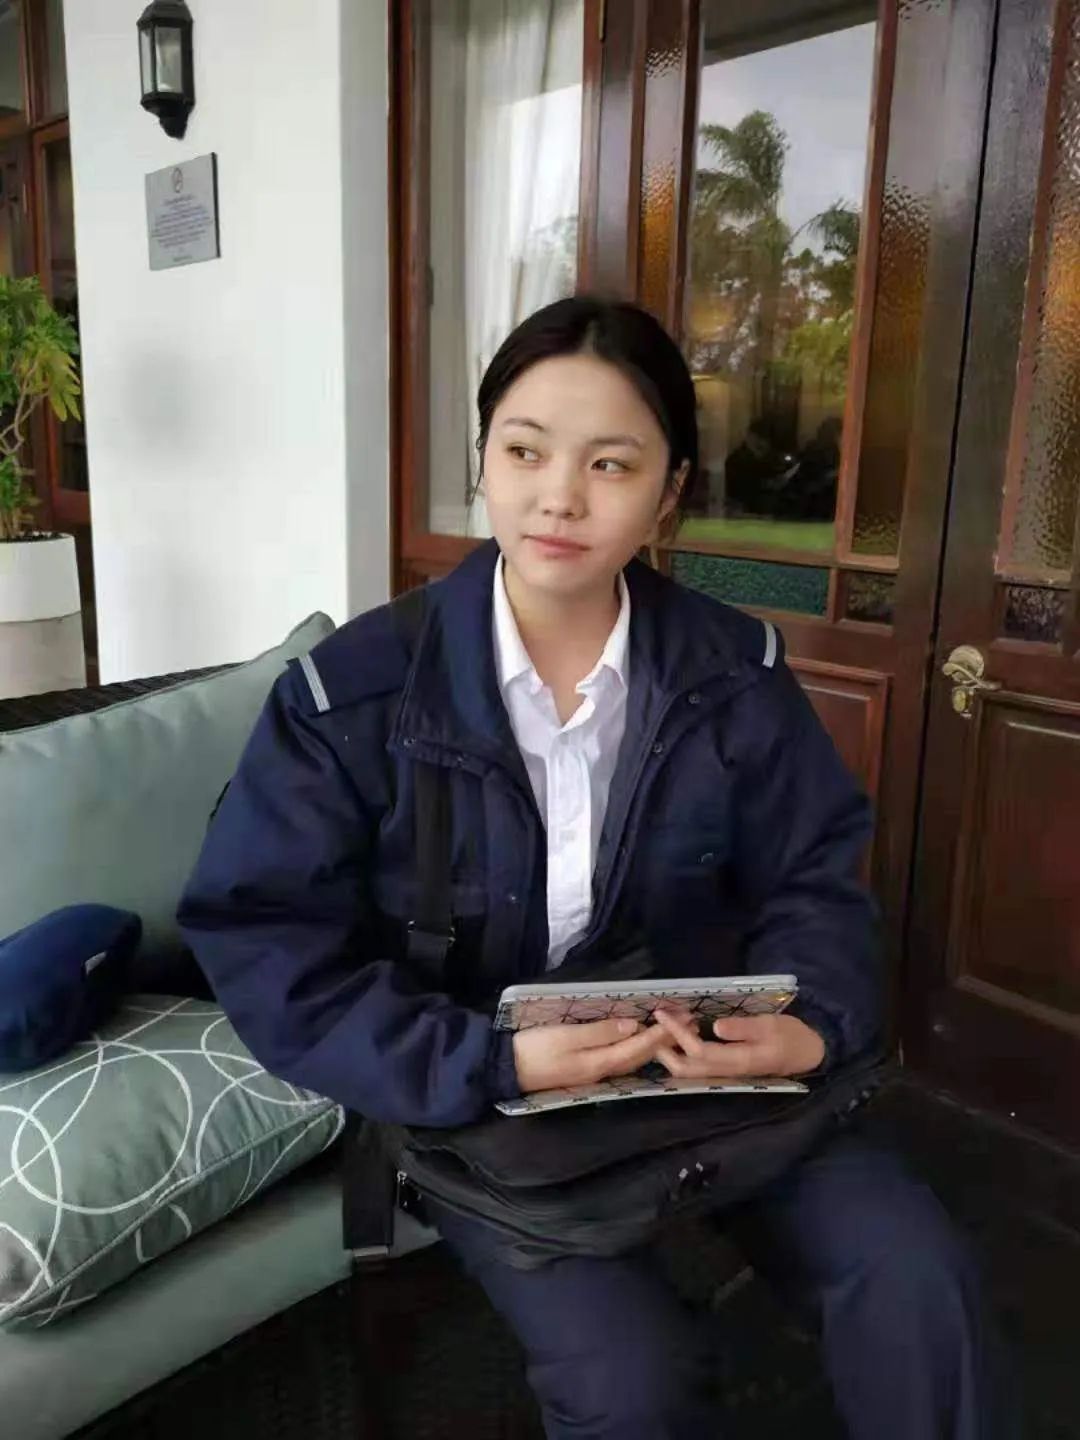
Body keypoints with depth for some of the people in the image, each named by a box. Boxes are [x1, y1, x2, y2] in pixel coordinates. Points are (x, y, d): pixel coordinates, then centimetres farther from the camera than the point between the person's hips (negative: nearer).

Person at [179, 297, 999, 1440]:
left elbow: (814, 877, 4)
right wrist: (489, 1062, -27)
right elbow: (266, 948, -15)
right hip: (476, 1093, -2)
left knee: (915, 1277, -10)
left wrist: (813, 1021, -18)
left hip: (704, 1062, 3)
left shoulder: (738, 672, -5)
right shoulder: (354, 693, -15)